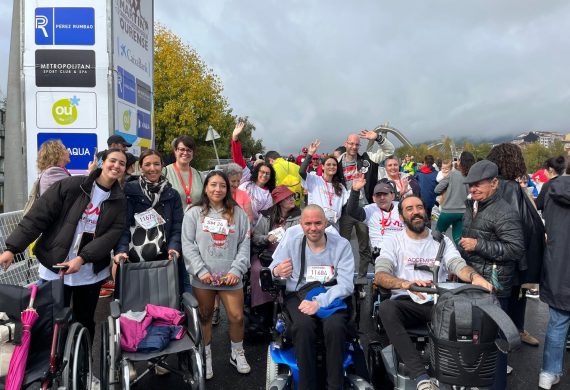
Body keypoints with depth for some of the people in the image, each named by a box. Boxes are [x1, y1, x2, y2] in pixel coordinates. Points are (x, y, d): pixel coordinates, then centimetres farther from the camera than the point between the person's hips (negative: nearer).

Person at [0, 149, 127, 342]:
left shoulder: (119, 201, 2)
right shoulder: (70, 186, -6)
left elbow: (113, 233, -9)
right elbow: (38, 216, -7)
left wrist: (82, 258, -20)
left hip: (91, 273, 3)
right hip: (55, 268, -2)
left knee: (85, 322, 15)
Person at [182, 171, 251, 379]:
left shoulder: (238, 213, 7)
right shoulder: (194, 213, 3)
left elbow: (244, 244, 4)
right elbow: (188, 245, -3)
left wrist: (236, 270, -7)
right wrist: (201, 270, -11)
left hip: (231, 276, 1)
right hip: (202, 277, -1)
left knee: (237, 317, 3)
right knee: (204, 317, 11)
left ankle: (237, 354, 28)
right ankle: (205, 356, 31)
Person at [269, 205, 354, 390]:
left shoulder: (341, 245, 2)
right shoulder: (290, 244, 7)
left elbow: (346, 285, -7)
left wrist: (319, 301, -23)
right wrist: (276, 271, -25)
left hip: (331, 297, 0)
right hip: (298, 296, 1)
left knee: (335, 326, -32)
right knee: (304, 325, -32)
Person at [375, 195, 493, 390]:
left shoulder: (442, 240, 13)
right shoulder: (393, 241, 5)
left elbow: (459, 265, -4)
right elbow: (380, 276, -10)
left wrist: (475, 276, -30)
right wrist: (406, 284, -32)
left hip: (438, 303, 2)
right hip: (407, 303, -1)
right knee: (386, 308, -35)